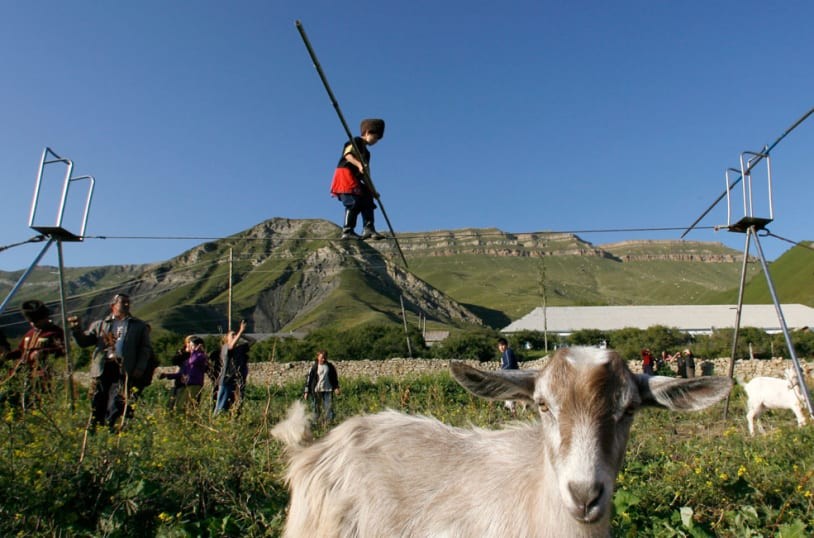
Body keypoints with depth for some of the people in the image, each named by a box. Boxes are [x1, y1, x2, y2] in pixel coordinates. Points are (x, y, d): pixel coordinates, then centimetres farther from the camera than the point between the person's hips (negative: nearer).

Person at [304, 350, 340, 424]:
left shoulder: (330, 367, 6)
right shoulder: (314, 367, 0)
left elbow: (335, 377, 14)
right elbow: (309, 379, 2)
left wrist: (336, 387, 5)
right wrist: (306, 391, 1)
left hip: (328, 390, 1)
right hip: (316, 391, -1)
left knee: (329, 407, -6)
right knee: (316, 408, 5)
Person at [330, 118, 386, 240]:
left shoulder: (366, 153, 26)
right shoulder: (356, 141, 3)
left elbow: (365, 175, 23)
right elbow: (347, 154, -16)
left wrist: (372, 191, 18)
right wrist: (358, 164, -33)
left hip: (354, 179, 9)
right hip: (345, 173, -9)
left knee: (367, 201, 1)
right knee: (354, 203, -19)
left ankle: (368, 229, -3)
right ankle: (347, 231, -20)